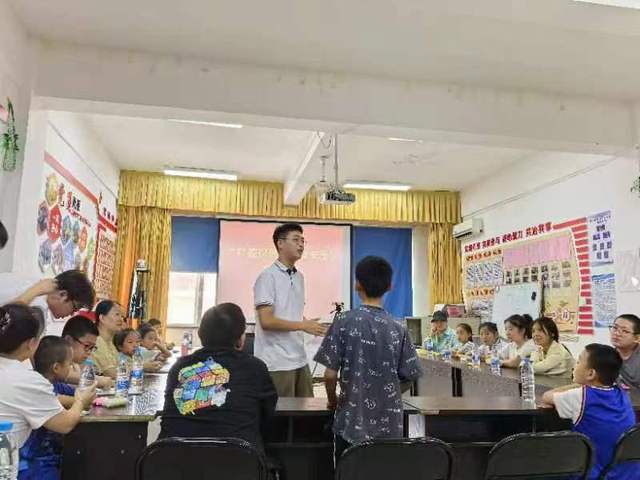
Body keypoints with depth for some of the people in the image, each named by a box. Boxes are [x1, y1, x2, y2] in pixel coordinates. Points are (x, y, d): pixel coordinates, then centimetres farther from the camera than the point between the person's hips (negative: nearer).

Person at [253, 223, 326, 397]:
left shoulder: (299, 277, 13)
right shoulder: (268, 277, -11)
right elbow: (266, 321, -18)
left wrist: (311, 326, 1)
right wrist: (303, 326, -18)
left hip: (300, 359, 8)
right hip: (276, 362, -7)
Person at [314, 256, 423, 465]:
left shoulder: (344, 322, -12)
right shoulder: (398, 328, -4)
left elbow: (330, 374, -12)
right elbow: (408, 378, 1)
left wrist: (333, 401, 7)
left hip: (352, 424, -2)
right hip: (389, 426, 2)